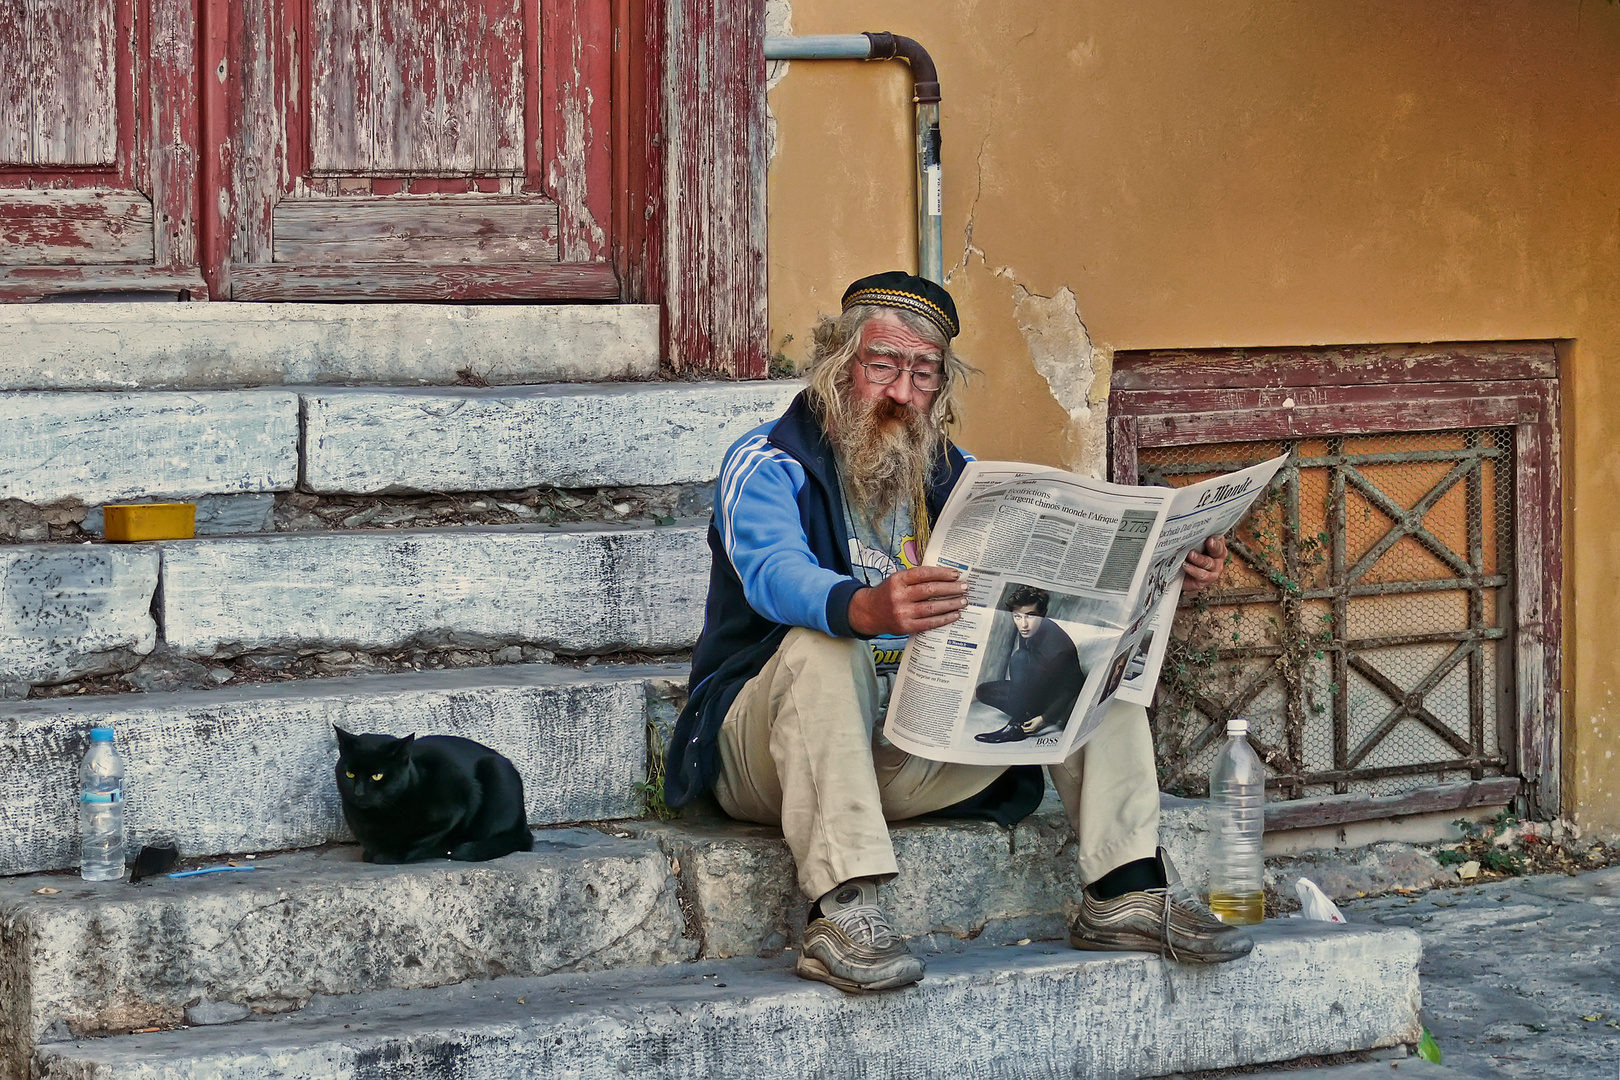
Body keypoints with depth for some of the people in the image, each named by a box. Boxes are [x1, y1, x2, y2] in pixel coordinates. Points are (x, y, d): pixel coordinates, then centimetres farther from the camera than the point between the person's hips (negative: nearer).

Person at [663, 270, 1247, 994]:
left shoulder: (951, 479, 12)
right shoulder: (766, 465, -6)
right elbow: (776, 574, -27)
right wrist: (866, 609, -50)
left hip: (918, 761, 5)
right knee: (823, 647, -35)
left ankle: (1127, 889, -13)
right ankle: (841, 913, -41)